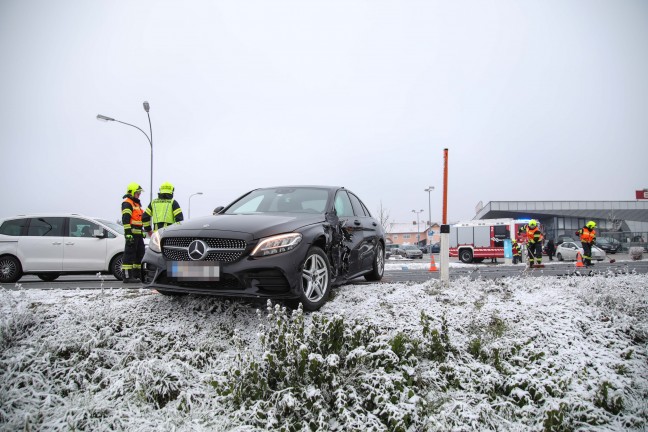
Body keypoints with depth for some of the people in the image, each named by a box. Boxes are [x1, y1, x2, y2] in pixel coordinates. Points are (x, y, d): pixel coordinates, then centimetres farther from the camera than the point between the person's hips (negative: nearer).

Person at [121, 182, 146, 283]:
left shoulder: (137, 204, 23)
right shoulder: (127, 203, -8)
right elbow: (125, 219, -18)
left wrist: (142, 232, 27)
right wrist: (128, 233, -25)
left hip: (138, 233, 10)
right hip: (132, 233, -10)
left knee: (140, 253, 13)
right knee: (129, 254, -10)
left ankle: (138, 274, 22)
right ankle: (127, 277, -9)